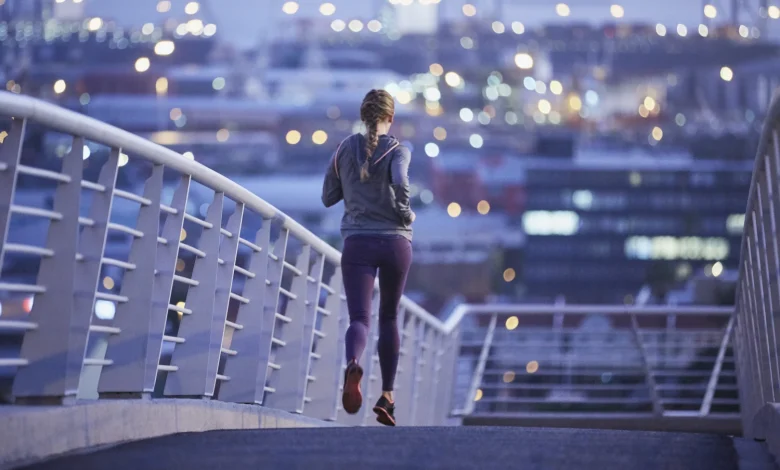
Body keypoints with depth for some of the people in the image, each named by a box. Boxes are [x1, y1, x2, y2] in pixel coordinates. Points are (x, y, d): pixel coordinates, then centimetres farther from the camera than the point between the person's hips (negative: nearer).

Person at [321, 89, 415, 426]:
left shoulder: (345, 148, 7)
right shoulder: (397, 150, -2)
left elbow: (328, 197, 12)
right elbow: (400, 184, -22)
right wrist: (407, 215, -6)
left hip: (357, 243, 1)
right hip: (395, 242, 0)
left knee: (359, 319, -8)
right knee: (389, 317, 18)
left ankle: (352, 365, -43)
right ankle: (386, 396, 20)